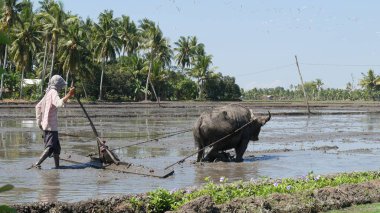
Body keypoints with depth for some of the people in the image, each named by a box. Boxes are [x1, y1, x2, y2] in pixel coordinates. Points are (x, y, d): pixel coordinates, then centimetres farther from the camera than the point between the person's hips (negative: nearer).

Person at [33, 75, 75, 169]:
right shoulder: (53, 92, -12)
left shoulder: (48, 93, 17)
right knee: (50, 147, -13)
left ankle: (57, 166, 20)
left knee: (56, 147, 15)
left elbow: (38, 106, 25)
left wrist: (39, 122, 25)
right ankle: (37, 164, -19)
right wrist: (69, 95, -38)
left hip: (46, 125, 10)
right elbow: (59, 103, -33)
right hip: (51, 126, -10)